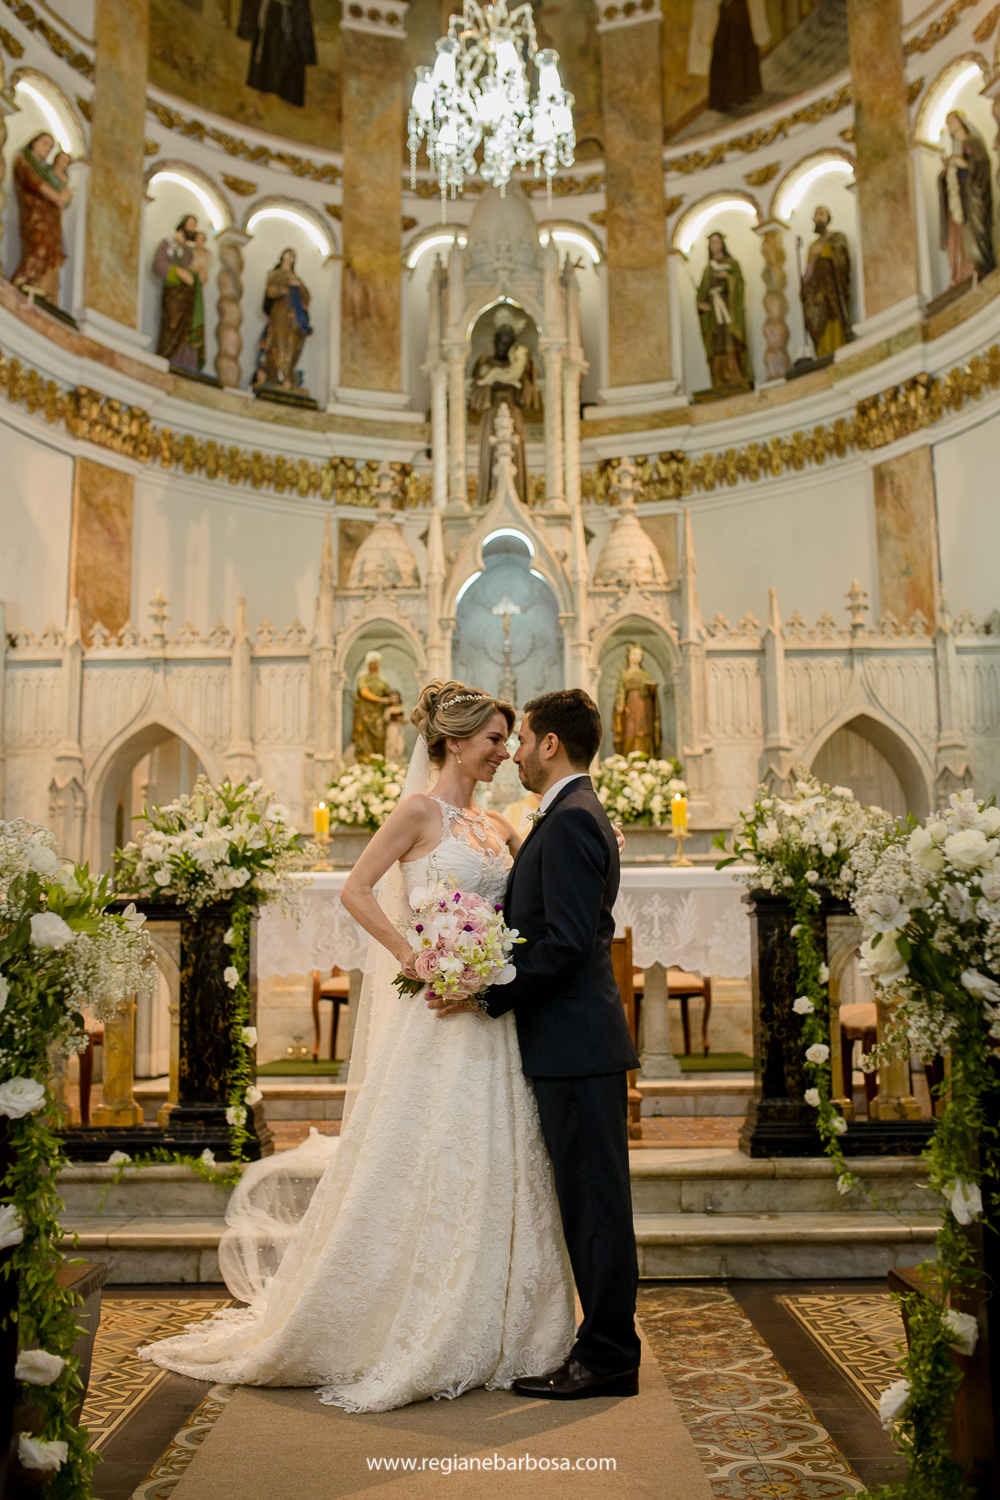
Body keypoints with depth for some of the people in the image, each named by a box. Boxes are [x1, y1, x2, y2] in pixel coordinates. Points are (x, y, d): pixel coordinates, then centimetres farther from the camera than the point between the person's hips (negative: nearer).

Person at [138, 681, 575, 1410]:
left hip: (494, 1017, 7)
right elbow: (356, 890, -13)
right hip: (438, 1015, -7)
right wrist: (410, 958, -19)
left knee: (493, 1170, 11)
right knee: (419, 1166, 0)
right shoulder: (421, 811, -6)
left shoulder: (495, 825, 15)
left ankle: (478, 1338, 24)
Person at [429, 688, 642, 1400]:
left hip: (577, 1045, -10)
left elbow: (565, 941, -22)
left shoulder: (570, 820, -15)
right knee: (591, 1200, 15)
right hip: (579, 1041, 10)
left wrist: (489, 996, -17)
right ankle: (608, 1347, 26)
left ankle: (607, 1357, 10)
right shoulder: (579, 815, 18)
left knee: (594, 1200, -1)